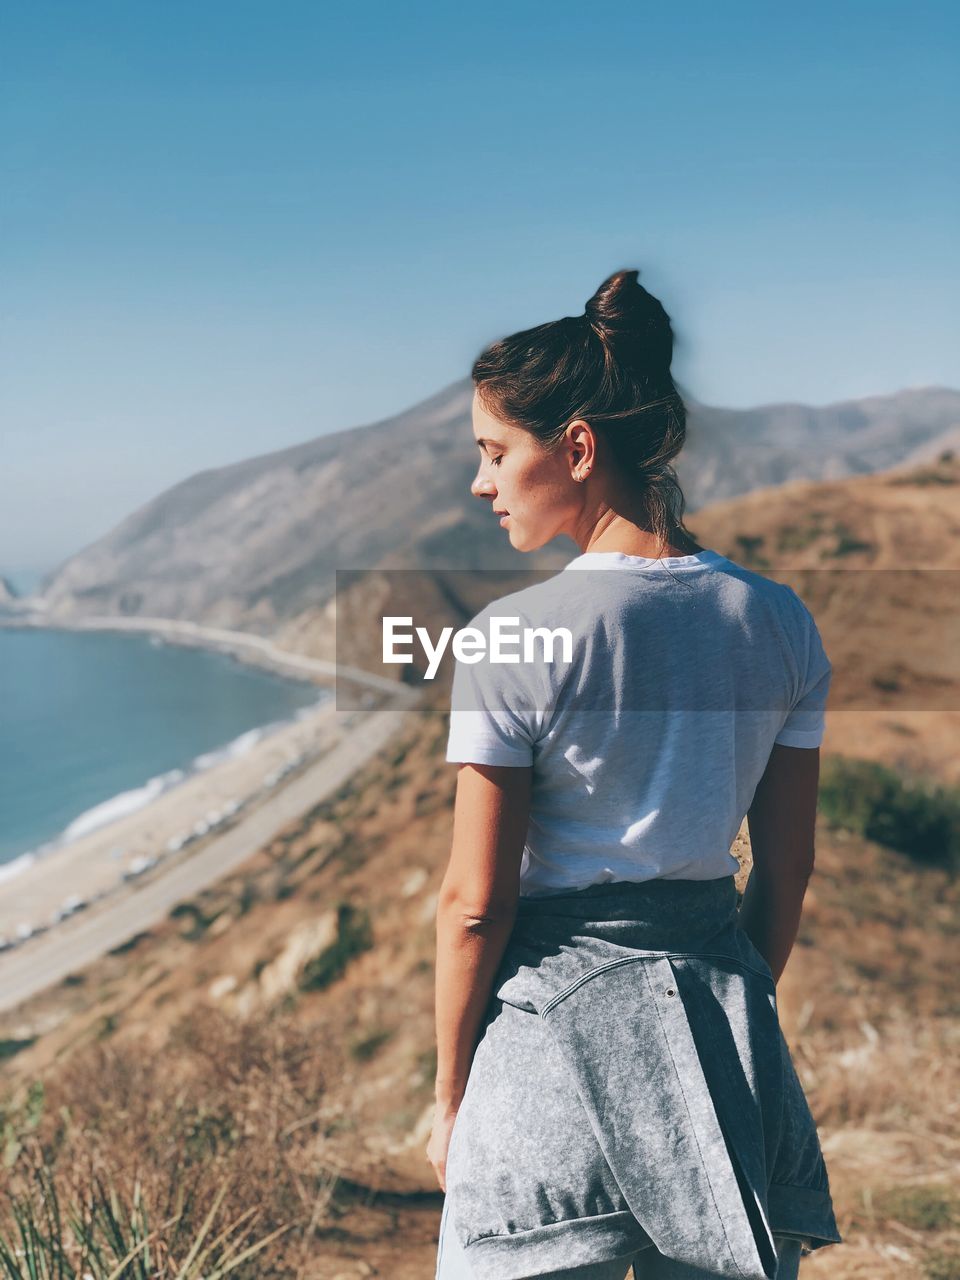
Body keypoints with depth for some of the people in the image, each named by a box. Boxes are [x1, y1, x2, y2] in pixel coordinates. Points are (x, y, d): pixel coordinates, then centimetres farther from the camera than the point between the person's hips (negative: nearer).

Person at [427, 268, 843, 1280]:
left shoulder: (512, 638, -15)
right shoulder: (781, 623, 0)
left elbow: (476, 901, -12)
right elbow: (787, 870, 6)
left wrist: (448, 1096, 1)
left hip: (556, 1011, -4)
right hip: (724, 1011, 5)